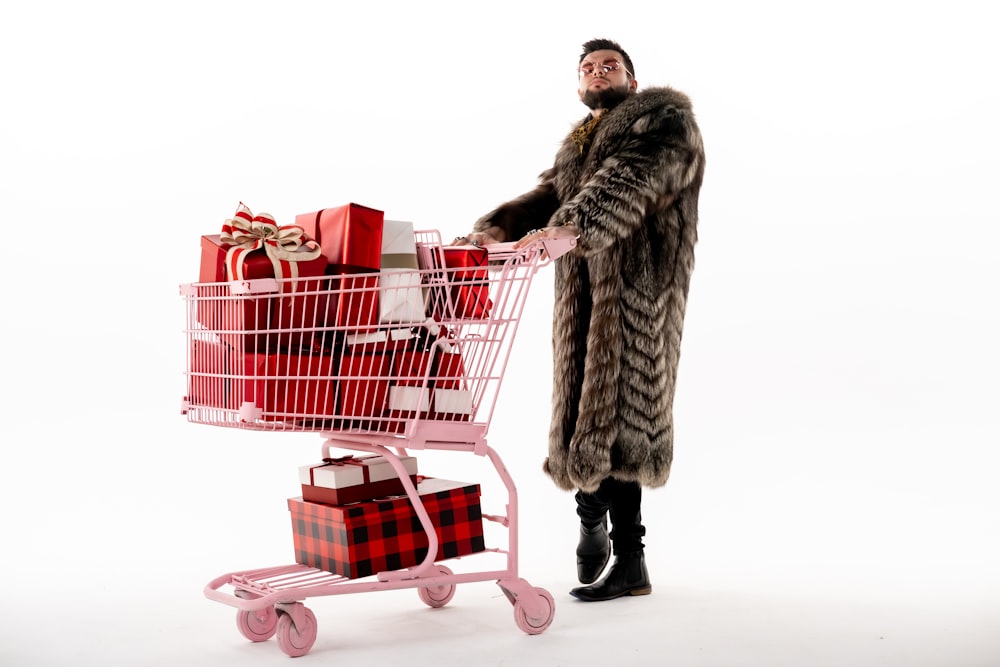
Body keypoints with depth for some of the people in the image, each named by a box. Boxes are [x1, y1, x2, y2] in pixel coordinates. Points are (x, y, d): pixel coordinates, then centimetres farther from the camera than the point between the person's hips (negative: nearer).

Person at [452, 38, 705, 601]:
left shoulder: (664, 117, 3)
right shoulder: (582, 140, 28)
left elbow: (630, 182, -17)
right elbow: (549, 196, 12)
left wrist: (571, 226, -33)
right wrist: (497, 228, -8)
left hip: (636, 288, -6)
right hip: (582, 293, 7)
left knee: (616, 412, -9)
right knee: (585, 407, 6)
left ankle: (630, 563, -2)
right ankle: (593, 522, 29)